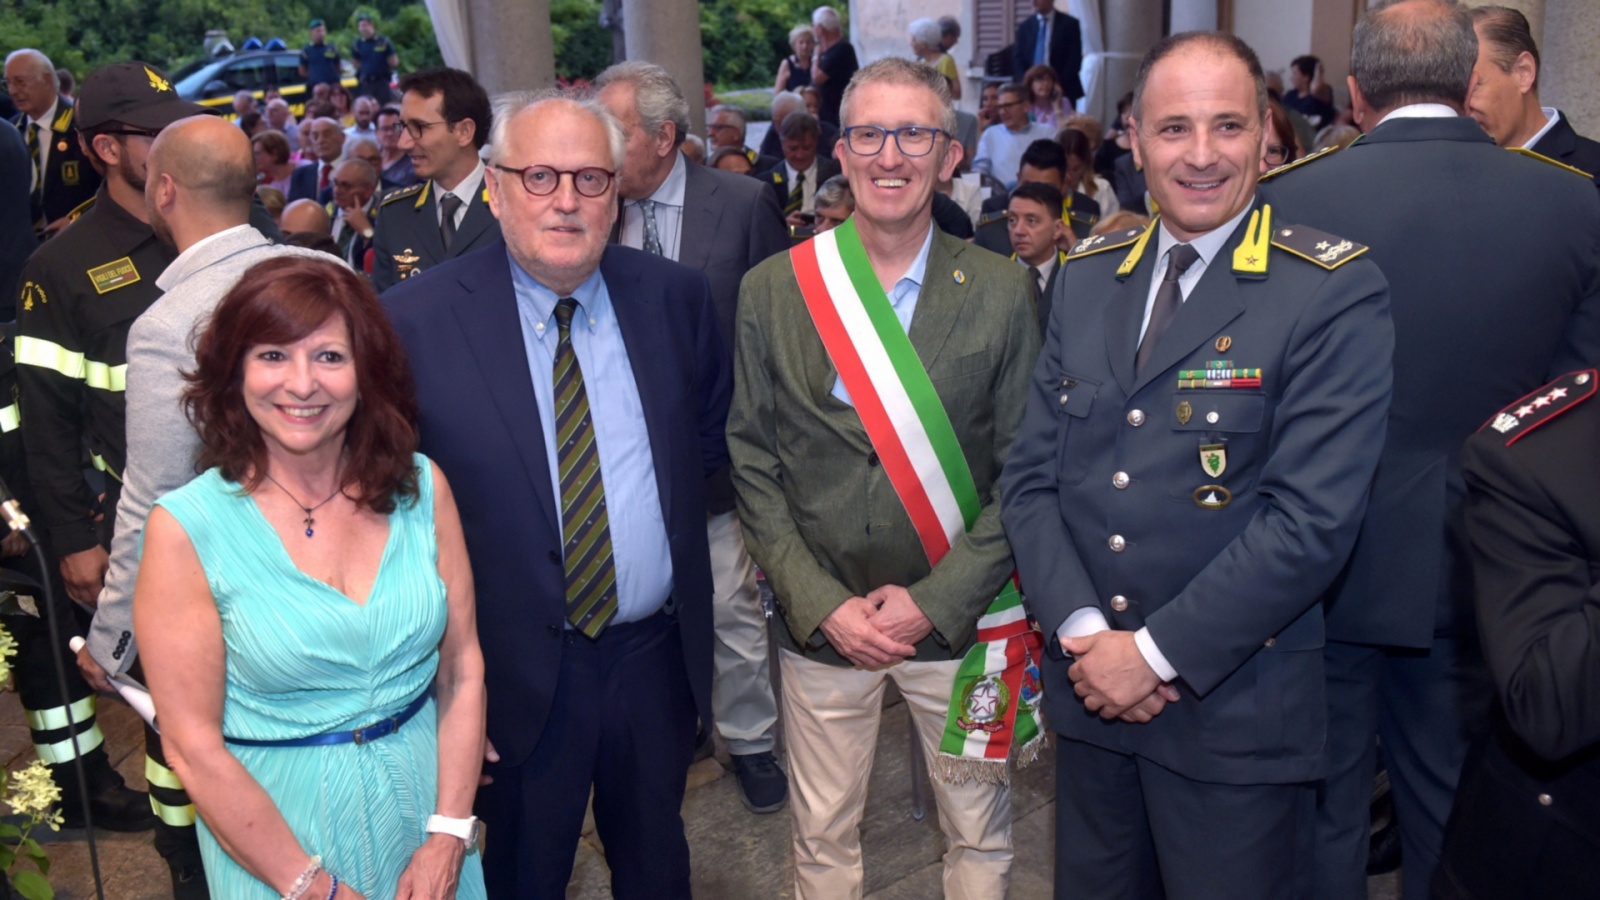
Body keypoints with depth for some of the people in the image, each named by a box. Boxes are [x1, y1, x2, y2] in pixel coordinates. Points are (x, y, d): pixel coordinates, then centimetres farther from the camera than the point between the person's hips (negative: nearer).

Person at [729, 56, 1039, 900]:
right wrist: (821, 604, -9)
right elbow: (752, 463, -2)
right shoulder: (771, 290, -3)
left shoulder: (1000, 292, -5)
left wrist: (936, 601, -12)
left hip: (956, 617, 0)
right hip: (819, 620, 1)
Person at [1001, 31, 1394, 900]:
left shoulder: (1334, 292, -11)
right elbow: (1029, 474, 3)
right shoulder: (1086, 276, 5)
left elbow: (1311, 517, -18)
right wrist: (1082, 630, -10)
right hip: (1089, 692, 5)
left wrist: (1159, 651, -16)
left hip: (1235, 709, -4)